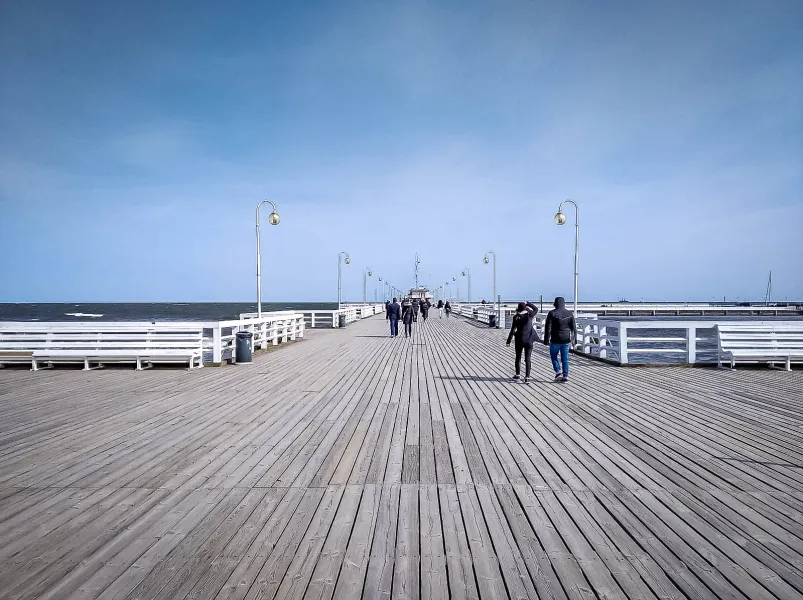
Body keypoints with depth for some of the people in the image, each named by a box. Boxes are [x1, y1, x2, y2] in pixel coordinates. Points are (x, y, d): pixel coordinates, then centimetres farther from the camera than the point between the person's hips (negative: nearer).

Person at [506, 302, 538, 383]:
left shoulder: (516, 317, -9)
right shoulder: (529, 315, -8)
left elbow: (512, 330, -8)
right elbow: (536, 309, 13)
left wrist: (508, 341, -3)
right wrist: (528, 303, 16)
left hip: (519, 340, 0)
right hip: (529, 340, 0)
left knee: (518, 358, 17)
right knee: (527, 359, 4)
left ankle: (517, 374, 25)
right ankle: (527, 377, 1)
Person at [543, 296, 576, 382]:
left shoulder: (552, 313, -9)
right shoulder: (569, 313, 2)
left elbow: (548, 328, -10)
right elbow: (574, 328, 4)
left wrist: (546, 340, -4)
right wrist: (575, 339, 13)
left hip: (555, 340, -3)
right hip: (566, 340, 3)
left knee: (553, 356, 15)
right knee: (565, 358, 10)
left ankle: (558, 372, 1)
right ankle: (565, 375, 7)